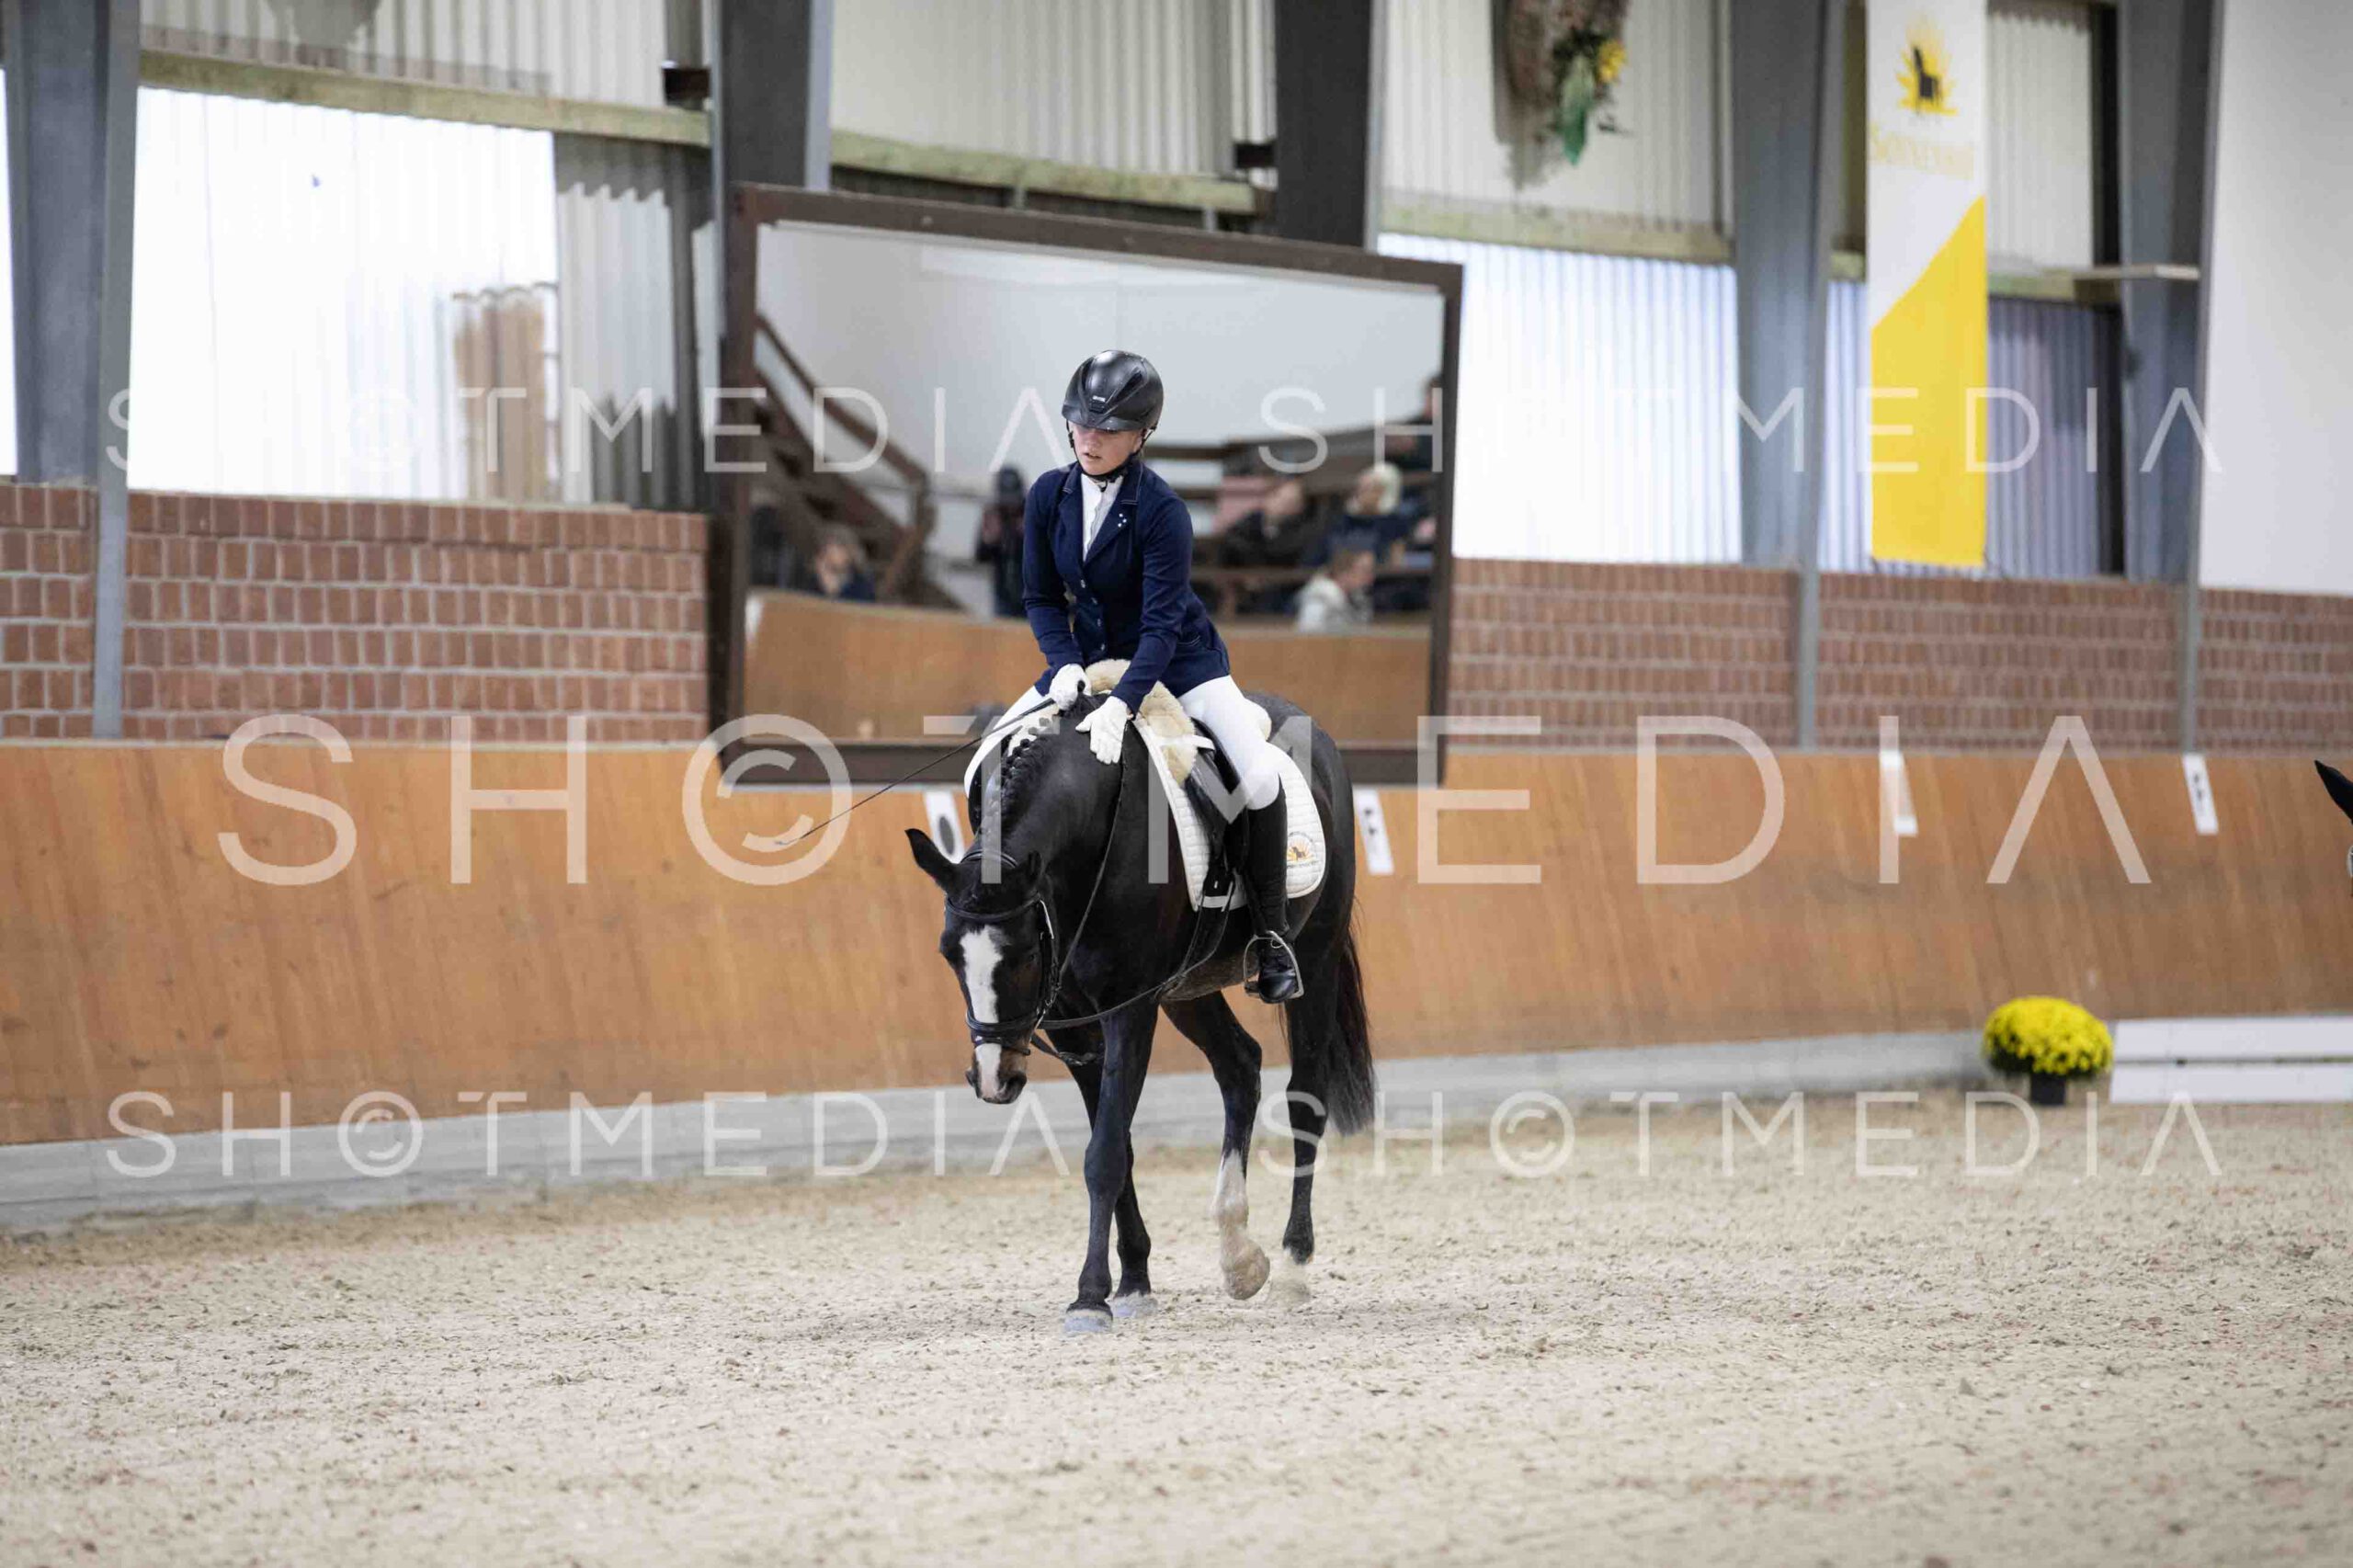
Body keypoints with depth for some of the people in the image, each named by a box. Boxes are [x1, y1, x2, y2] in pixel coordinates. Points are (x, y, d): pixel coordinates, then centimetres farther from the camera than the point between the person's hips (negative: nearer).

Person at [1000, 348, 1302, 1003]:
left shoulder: (1161, 510, -24)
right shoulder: (1050, 495, -9)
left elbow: (1162, 622, -27)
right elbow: (1040, 597, -1)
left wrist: (1121, 704, -39)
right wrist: (1065, 664, -20)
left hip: (1176, 657, -5)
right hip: (1089, 655, 5)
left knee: (1261, 778, -23)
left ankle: (1269, 935, -8)